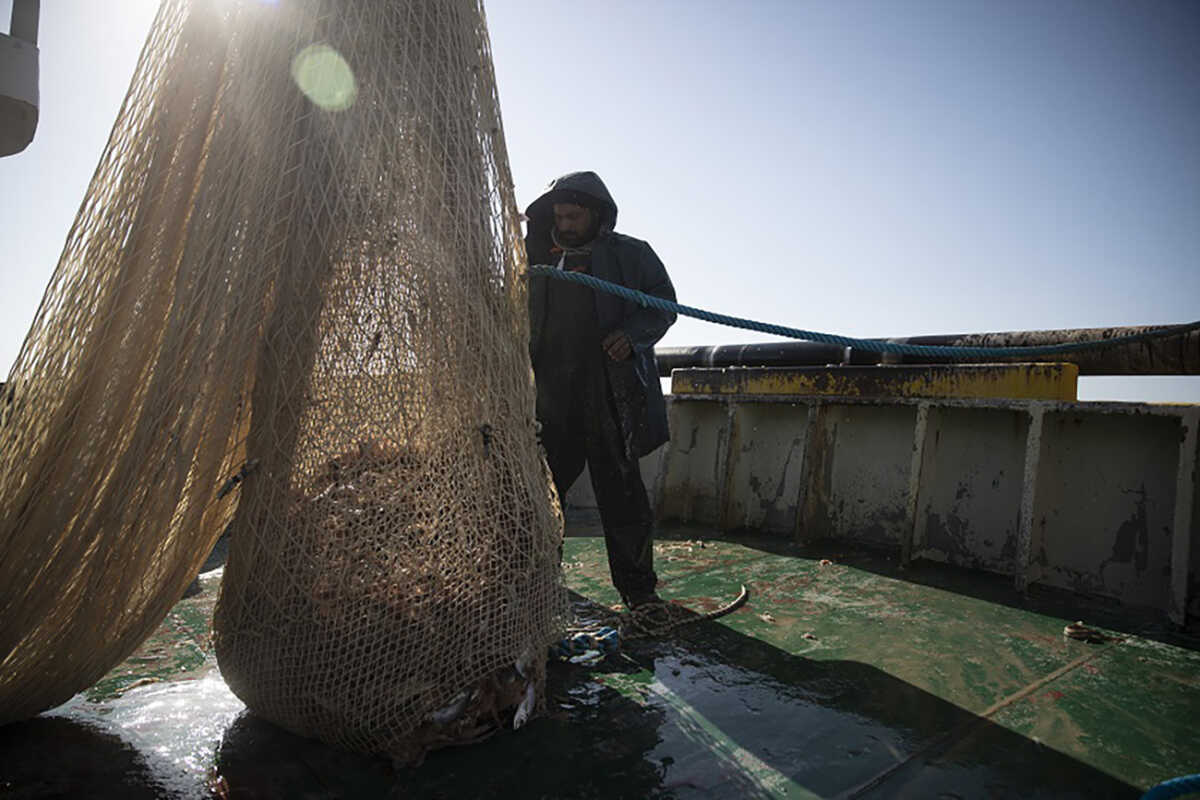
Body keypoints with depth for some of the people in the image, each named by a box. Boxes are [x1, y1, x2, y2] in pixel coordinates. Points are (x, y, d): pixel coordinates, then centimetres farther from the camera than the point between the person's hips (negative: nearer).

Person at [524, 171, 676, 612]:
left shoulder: (630, 254, 8)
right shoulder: (540, 258, 18)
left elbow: (663, 303, 4)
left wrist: (633, 333, -13)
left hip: (608, 392, -3)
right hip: (550, 397, 4)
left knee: (621, 492, 0)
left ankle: (638, 588, 13)